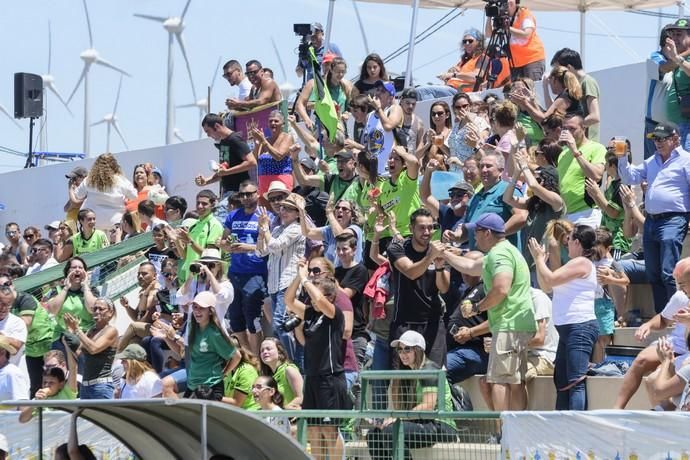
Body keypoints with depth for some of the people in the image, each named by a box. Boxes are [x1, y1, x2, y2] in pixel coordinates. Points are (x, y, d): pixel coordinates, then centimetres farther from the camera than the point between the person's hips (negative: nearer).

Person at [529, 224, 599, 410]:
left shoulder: (582, 263, -10)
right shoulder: (574, 265, 22)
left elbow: (550, 279, -15)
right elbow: (546, 287, 24)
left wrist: (539, 258, 0)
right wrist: (539, 261, 17)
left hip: (580, 327, -11)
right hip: (568, 329, 11)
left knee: (575, 381, -17)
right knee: (561, 381, 11)